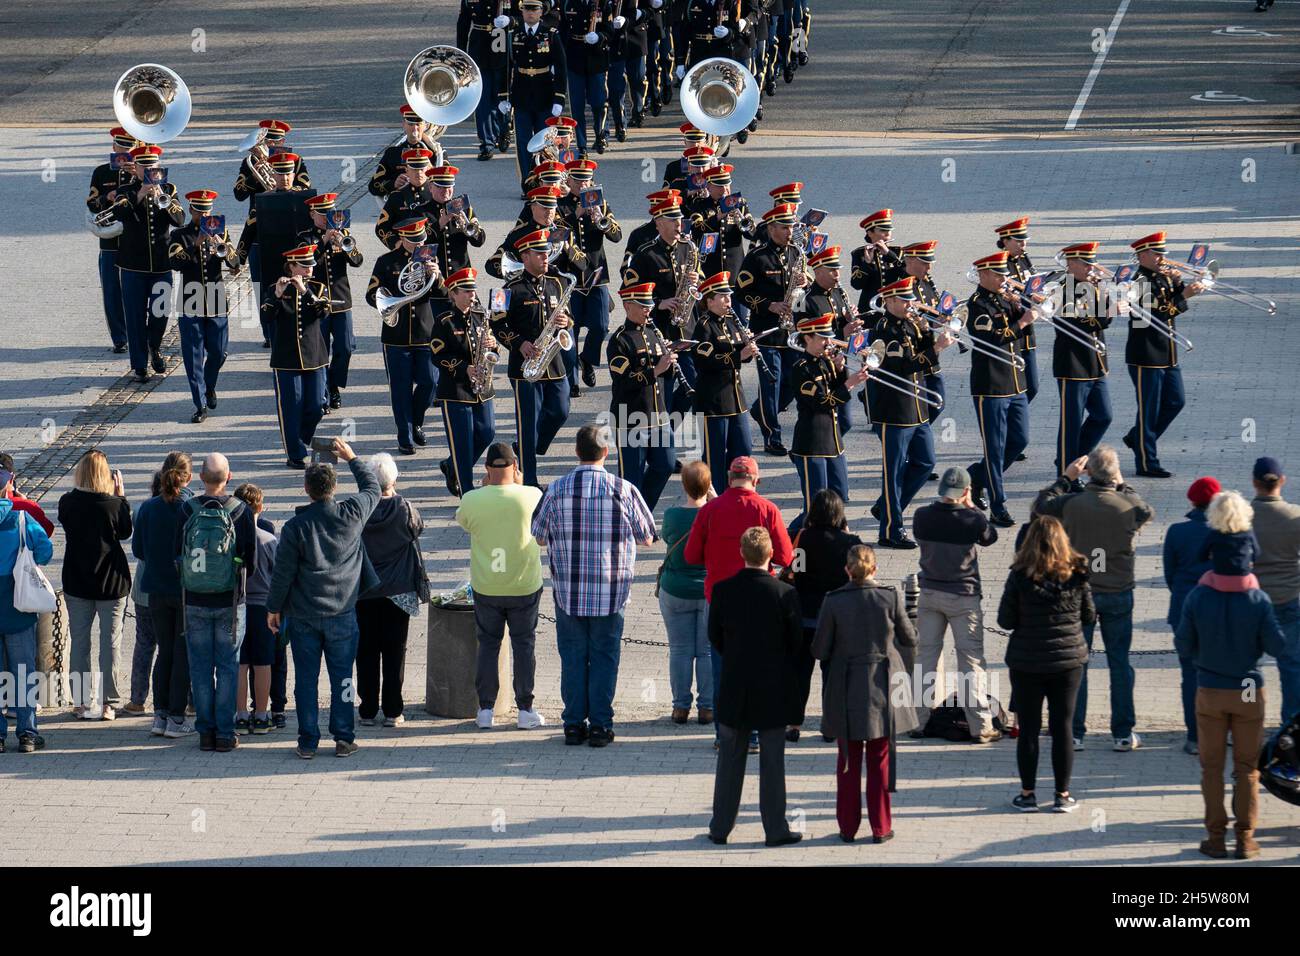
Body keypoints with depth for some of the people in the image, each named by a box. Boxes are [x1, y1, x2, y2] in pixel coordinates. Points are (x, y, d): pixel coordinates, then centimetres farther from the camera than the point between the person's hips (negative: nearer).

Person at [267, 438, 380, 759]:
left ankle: (308, 741, 6)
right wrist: (352, 459, 26)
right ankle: (343, 738, 8)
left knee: (306, 679, 5)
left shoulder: (296, 526, -10)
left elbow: (283, 572, -6)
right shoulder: (352, 514, -6)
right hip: (342, 613, 1)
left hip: (303, 616, -1)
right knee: (342, 677, 8)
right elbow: (372, 488, 15)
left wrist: (274, 608, 6)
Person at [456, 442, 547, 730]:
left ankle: (485, 709, 14)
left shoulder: (472, 500, -13)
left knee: (488, 644, 13)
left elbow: (462, 521, 10)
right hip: (524, 586, 0)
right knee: (524, 644, 11)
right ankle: (525, 709, 12)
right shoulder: (531, 496, -14)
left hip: (486, 588, 1)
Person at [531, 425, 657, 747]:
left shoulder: (557, 491, -6)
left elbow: (540, 537, 5)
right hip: (611, 593, -1)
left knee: (573, 657, 9)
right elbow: (647, 538, 2)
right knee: (604, 657, 7)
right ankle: (600, 725, 7)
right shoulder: (624, 491, -8)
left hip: (568, 590, 1)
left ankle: (574, 724, 10)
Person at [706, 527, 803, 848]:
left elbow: (714, 635, 2)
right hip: (773, 689, -2)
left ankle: (721, 827, 17)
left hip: (734, 688, 2)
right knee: (772, 761, 5)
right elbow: (796, 641, -5)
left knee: (729, 760, 12)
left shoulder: (723, 590, -7)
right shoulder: (784, 593, -13)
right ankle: (775, 829, 8)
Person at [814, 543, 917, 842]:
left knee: (849, 761, 11)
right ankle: (880, 827, 12)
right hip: (882, 687, 0)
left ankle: (848, 826, 14)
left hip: (845, 691, 0)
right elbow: (909, 639, -1)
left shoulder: (833, 601, -11)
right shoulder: (890, 597, -10)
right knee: (879, 761, 10)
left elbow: (820, 649, -6)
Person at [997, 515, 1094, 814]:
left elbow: (1005, 620, -8)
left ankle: (1027, 794, 14)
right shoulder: (1076, 575, -8)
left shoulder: (1020, 577, -13)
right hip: (1068, 660, 1)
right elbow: (1089, 616, 3)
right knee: (1062, 728, 9)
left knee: (1028, 729, 9)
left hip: (1027, 663, -1)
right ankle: (1062, 795, 13)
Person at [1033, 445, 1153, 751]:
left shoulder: (1071, 503, -12)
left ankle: (1074, 733, 9)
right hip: (1118, 594, 0)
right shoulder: (1128, 505, -11)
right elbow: (1148, 513, 14)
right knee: (1119, 662, 9)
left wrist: (1065, 478, 17)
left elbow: (1041, 505, 9)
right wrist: (1122, 487, 19)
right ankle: (1123, 734, 10)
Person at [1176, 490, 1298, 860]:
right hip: (1249, 691, 0)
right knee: (1247, 767, 10)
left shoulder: (1197, 597, -12)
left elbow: (1183, 646, -4)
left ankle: (1215, 836, 12)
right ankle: (1245, 838, 10)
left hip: (1210, 693, 0)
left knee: (1211, 767, 11)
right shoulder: (1258, 600, -13)